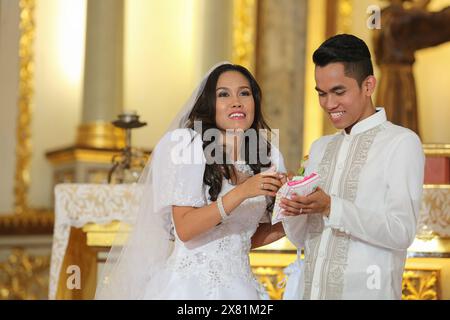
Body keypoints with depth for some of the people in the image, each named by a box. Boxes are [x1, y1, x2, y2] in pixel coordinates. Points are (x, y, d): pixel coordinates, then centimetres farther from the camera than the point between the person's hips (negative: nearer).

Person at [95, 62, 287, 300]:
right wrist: (241, 192, -24)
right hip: (188, 285, -4)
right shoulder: (186, 145, -8)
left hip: (240, 286, 4)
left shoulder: (270, 156, 4)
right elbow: (185, 229, -17)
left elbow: (253, 237, 11)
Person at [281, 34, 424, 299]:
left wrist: (331, 208, -23)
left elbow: (401, 233, -15)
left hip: (365, 291, -5)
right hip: (310, 290, 5)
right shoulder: (320, 148, 14)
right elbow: (301, 238, 12)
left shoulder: (402, 143, -6)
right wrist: (294, 210, -8)